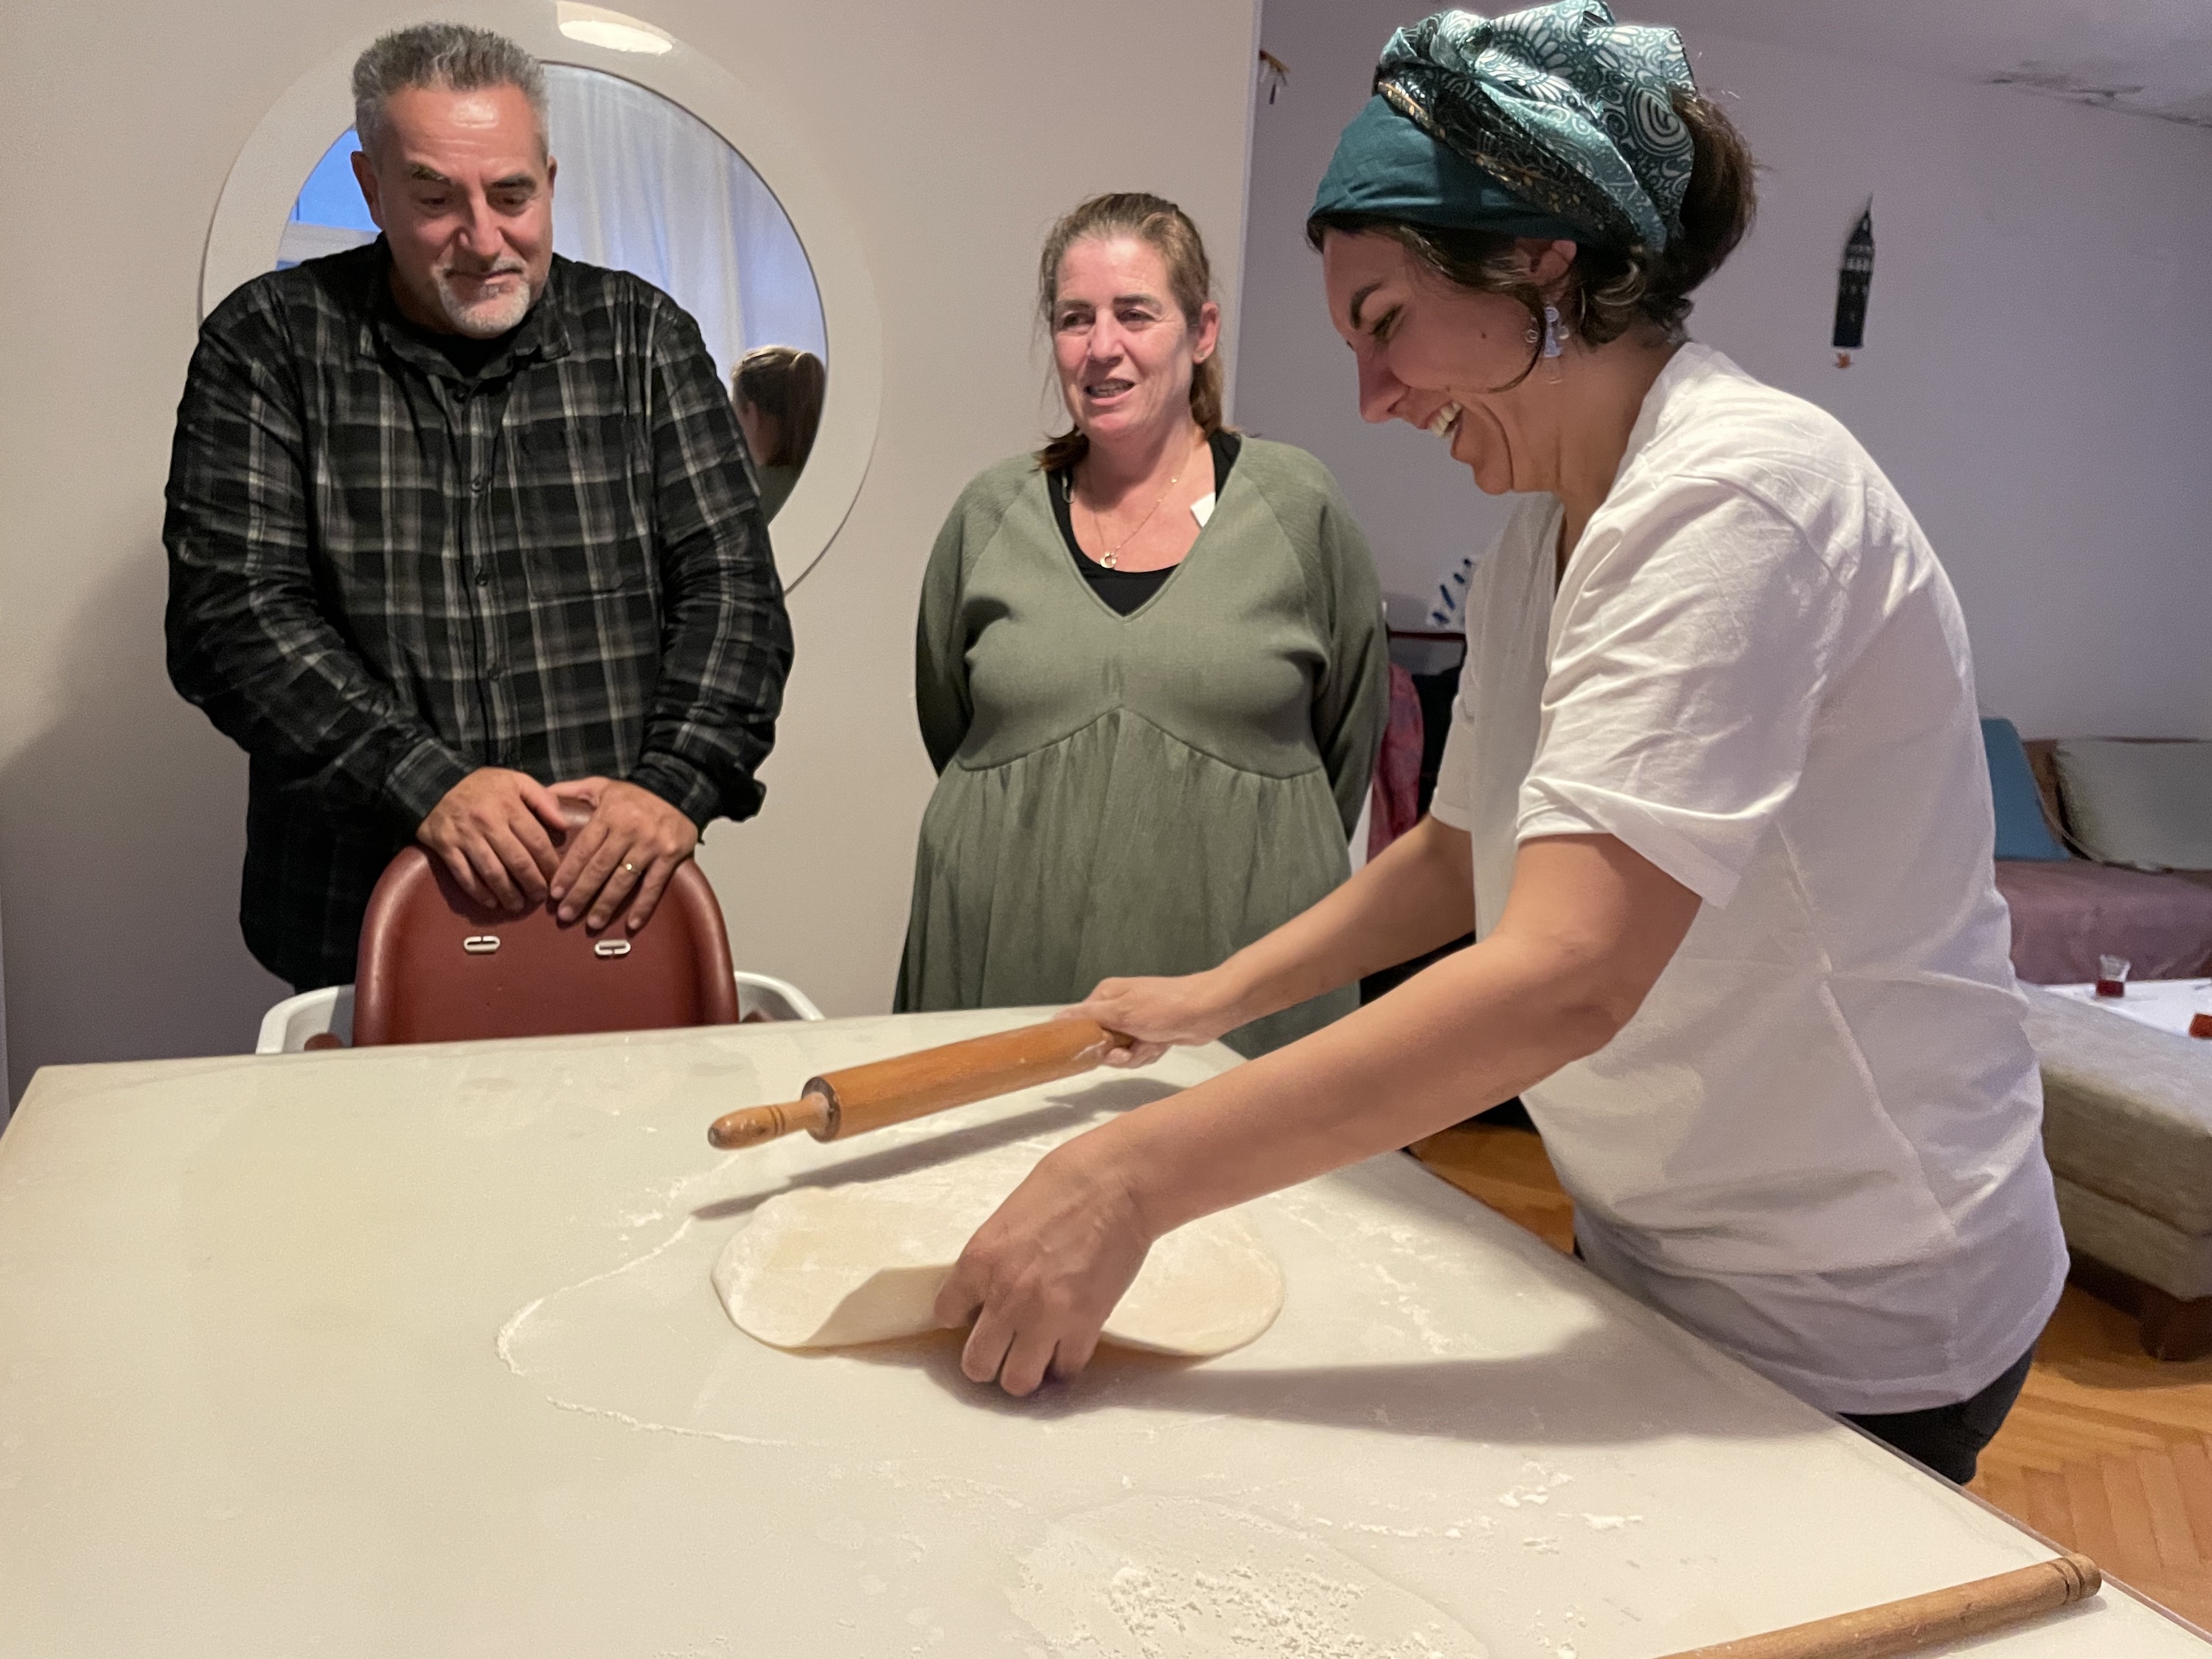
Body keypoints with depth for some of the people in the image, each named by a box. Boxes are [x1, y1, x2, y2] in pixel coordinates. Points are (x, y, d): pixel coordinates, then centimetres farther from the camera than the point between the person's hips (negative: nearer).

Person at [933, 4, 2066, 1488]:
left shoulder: (1731, 499, -25)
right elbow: (1467, 849, 13)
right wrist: (1214, 999, 7)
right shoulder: (1545, 531, 5)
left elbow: (1563, 978, -35)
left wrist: (1137, 1175, -35)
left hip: (1846, 1331, -8)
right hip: (1659, 1258, 8)